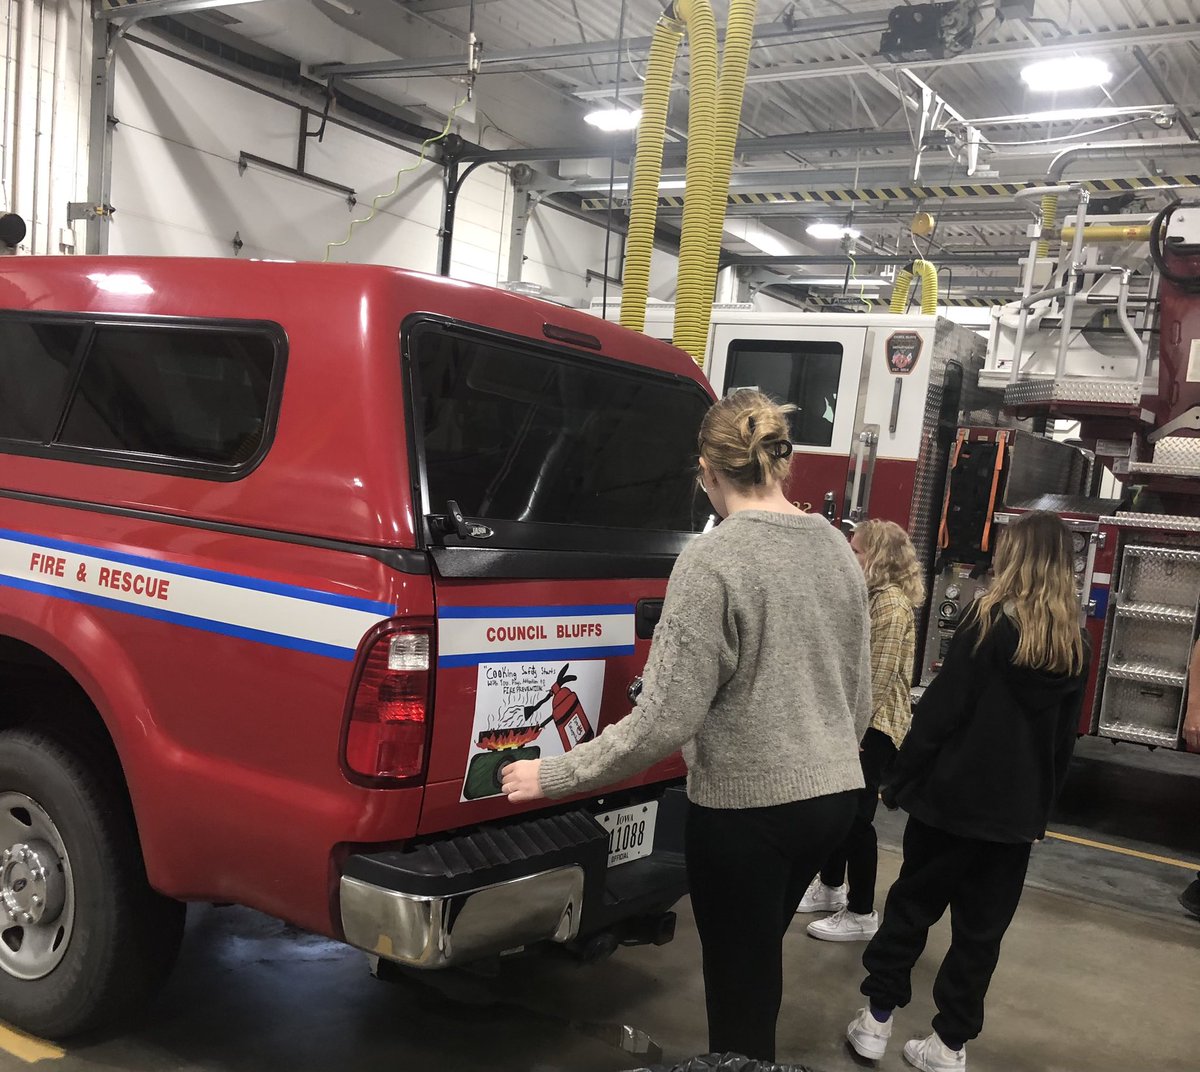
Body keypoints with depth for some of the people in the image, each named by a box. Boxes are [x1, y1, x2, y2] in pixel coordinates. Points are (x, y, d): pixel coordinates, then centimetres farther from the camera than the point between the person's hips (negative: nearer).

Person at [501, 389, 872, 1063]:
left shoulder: (713, 560, -18)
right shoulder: (838, 549, 4)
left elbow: (666, 718, -20)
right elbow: (860, 697, 13)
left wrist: (555, 777, -10)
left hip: (748, 805, -7)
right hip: (833, 795, 7)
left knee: (740, 993, 10)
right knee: (758, 963, 26)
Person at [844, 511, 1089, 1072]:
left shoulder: (988, 622, -12)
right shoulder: (1076, 643, 3)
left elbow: (939, 711, -13)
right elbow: (1065, 737, 9)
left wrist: (901, 781, -6)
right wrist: (1040, 805, 17)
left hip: (953, 795, -4)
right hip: (1017, 810, 4)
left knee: (911, 906, 11)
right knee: (982, 929, 12)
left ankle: (877, 1019, 17)